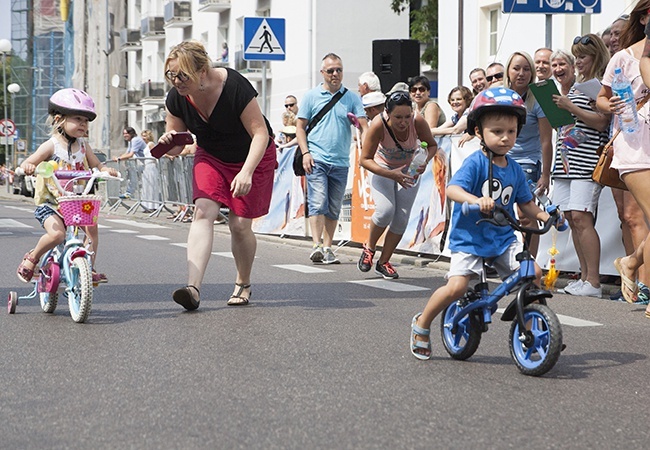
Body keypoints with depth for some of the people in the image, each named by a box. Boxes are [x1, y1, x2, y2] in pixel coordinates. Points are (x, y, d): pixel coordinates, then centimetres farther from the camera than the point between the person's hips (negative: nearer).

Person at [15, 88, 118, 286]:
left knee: (92, 227, -13)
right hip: (50, 203, -5)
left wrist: (106, 170, -13)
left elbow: (96, 164, 10)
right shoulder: (51, 146, -9)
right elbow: (26, 164, -12)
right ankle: (32, 258, -1)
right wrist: (28, 167, -37)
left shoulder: (83, 145, 6)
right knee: (56, 233, -27)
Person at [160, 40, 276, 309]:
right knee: (203, 212, -19)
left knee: (240, 224, -7)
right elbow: (176, 146, -4)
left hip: (252, 156, -3)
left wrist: (247, 171, -39)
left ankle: (243, 284, 21)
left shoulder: (235, 87, -30)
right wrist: (167, 143, -29)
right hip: (211, 157, 4)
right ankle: (193, 288, -31)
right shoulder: (176, 98, -15)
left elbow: (260, 133, -27)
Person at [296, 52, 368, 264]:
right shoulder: (311, 96, 5)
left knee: (334, 209, 7)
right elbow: (301, 127, 7)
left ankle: (327, 248, 12)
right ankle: (316, 245, -15)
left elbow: (364, 126, 1)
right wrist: (305, 153, -6)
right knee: (318, 203, -13)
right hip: (316, 159, -2)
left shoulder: (352, 99, 8)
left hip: (341, 162, 3)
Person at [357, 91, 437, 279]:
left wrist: (425, 161, -31)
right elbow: (365, 160, -28)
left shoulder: (418, 122, -29)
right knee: (386, 210, -22)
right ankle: (369, 248, 6)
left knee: (402, 218, -4)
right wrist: (391, 175, -40)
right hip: (382, 168, -2)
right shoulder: (378, 125, -34)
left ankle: (384, 262, 14)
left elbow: (432, 145, -9)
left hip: (409, 170, 2)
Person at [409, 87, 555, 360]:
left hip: (503, 238, 5)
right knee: (457, 286, -18)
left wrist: (542, 215, -4)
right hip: (469, 237, -5)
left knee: (533, 273, -13)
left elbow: (525, 203, 16)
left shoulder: (515, 170, 6)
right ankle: (421, 325, 7)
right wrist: (476, 200, -45)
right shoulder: (475, 163, -13)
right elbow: (452, 189, -27)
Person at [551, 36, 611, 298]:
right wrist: (563, 88, 15)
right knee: (572, 219, 5)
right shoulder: (576, 85, 22)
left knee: (581, 217, -15)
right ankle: (584, 277, 9)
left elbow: (601, 121, -13)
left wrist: (570, 107, -16)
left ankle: (593, 283, -15)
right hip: (566, 159, 9)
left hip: (587, 162, -9)